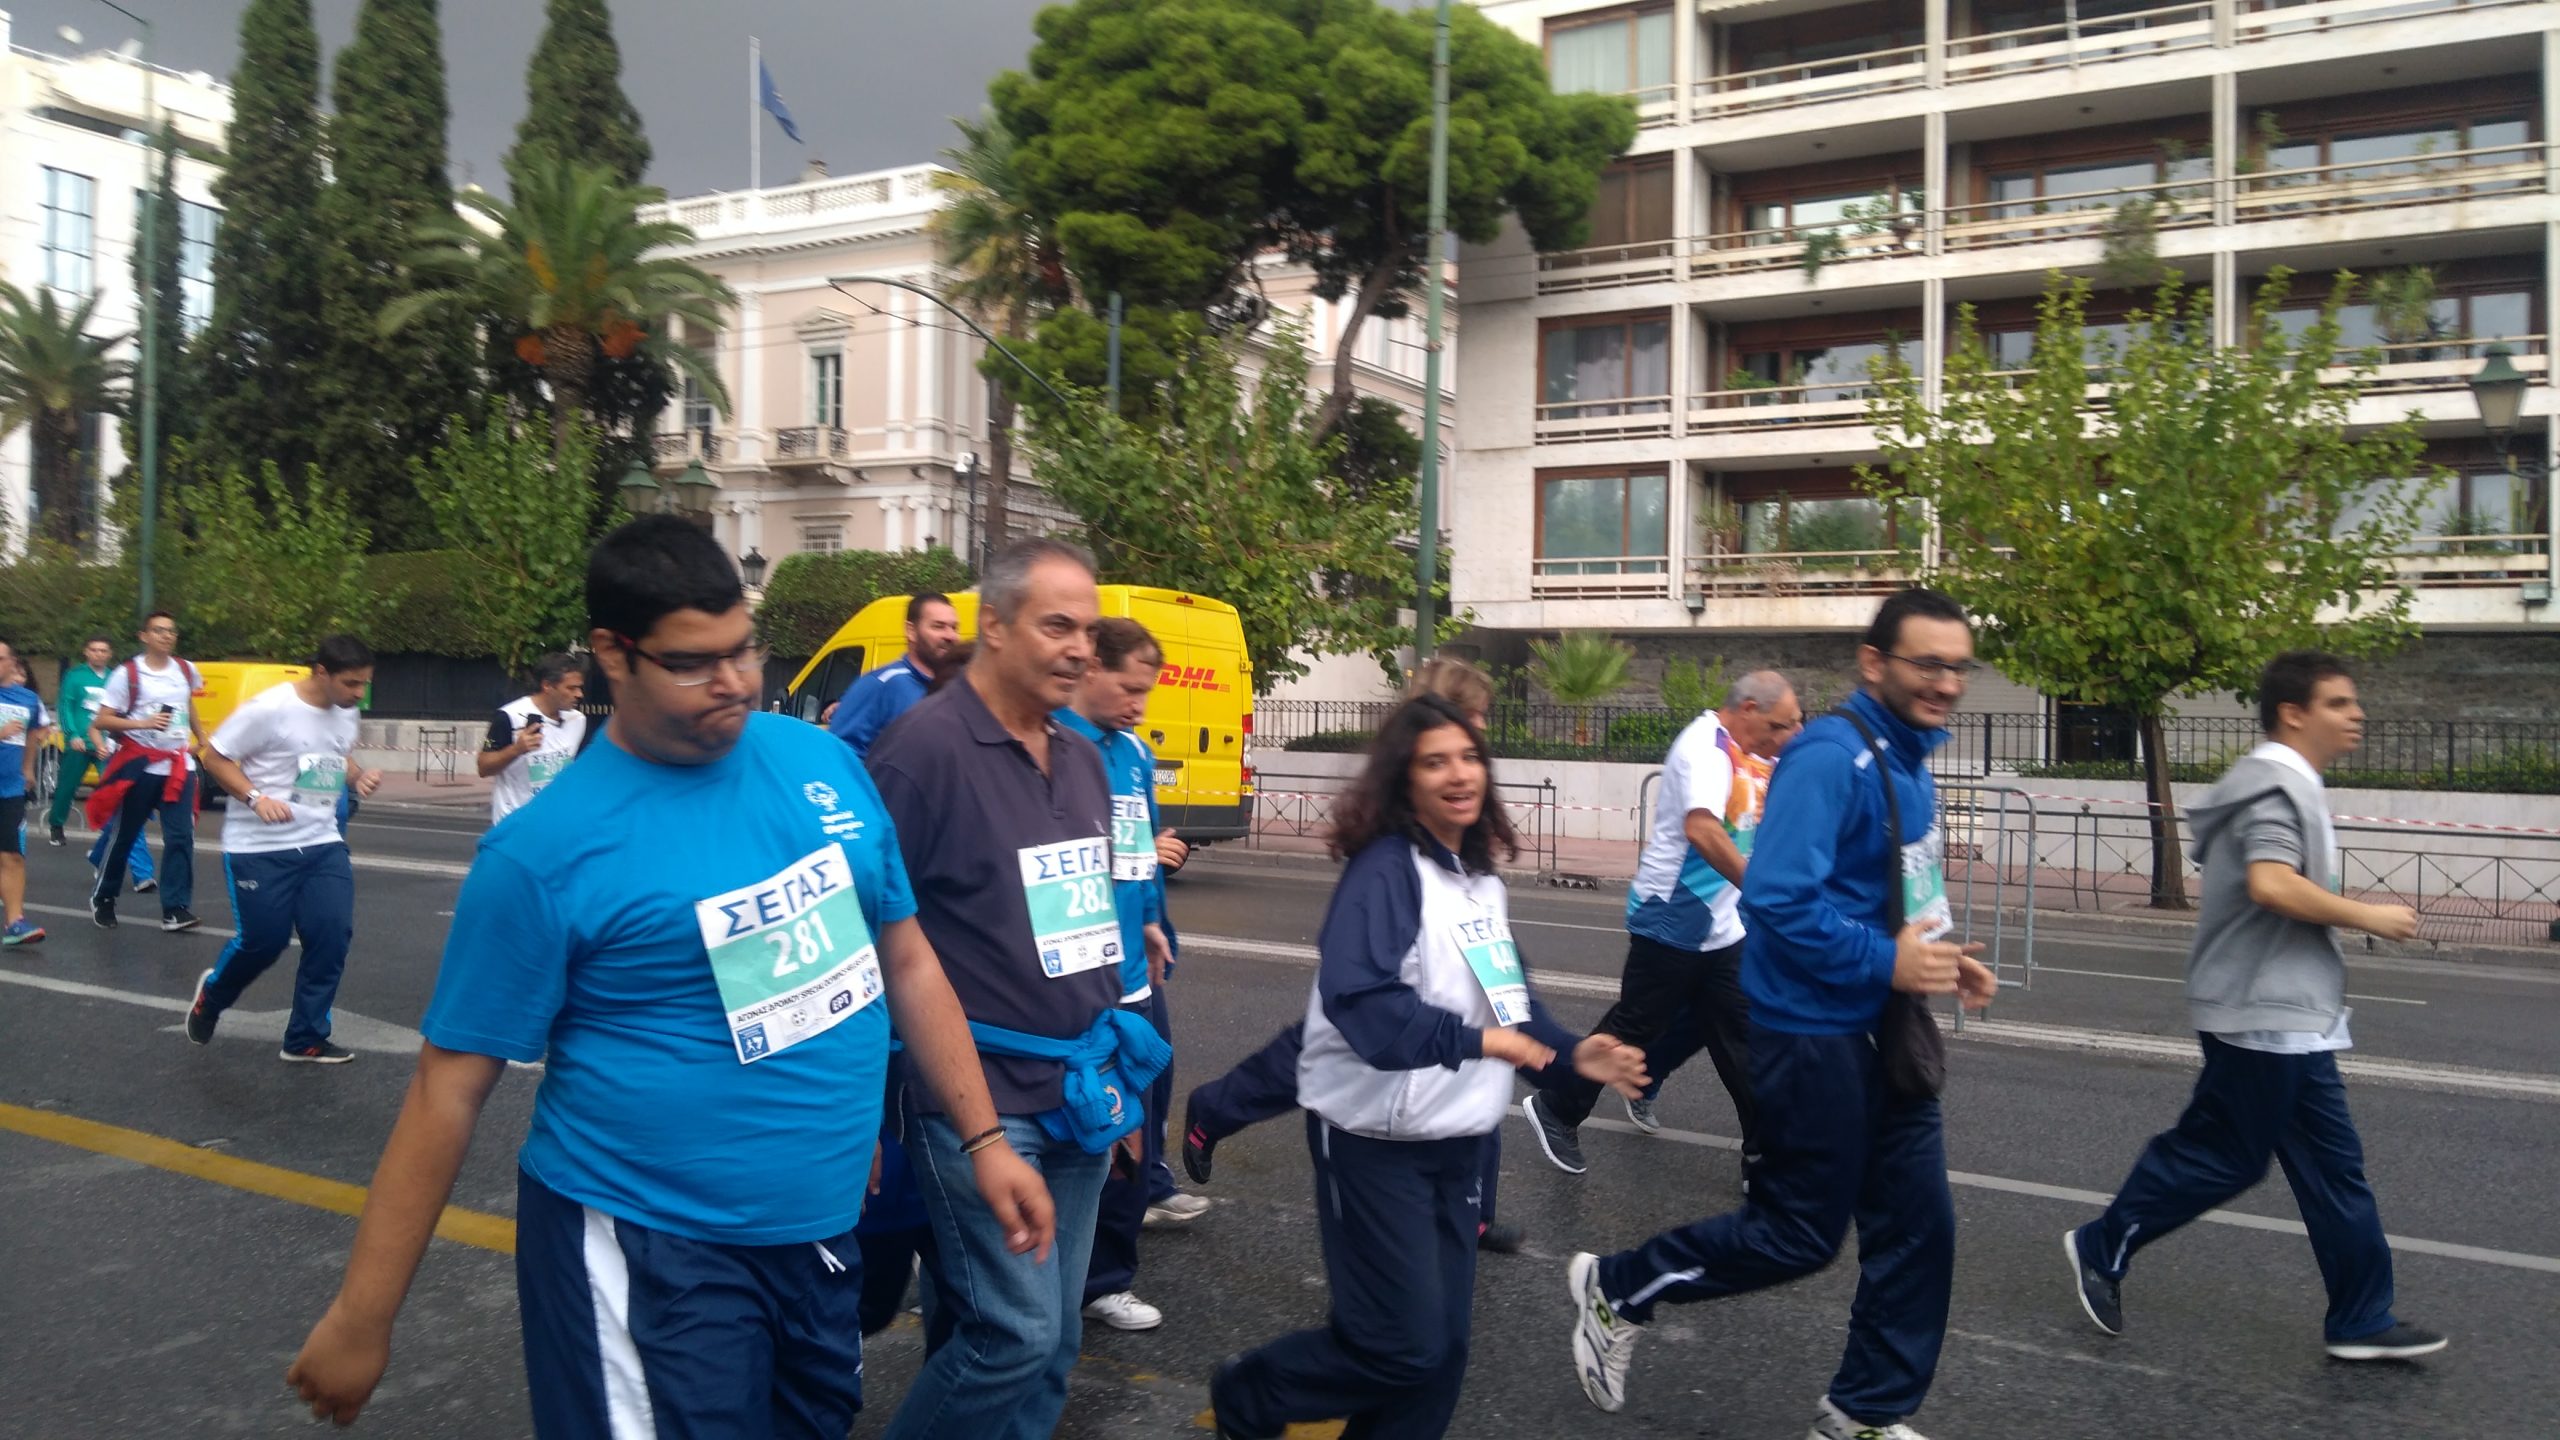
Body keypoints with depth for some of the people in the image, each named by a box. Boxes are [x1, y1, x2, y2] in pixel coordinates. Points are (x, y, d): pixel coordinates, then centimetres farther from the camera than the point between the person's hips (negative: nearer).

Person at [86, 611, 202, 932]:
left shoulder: (186, 671, 6)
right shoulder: (127, 674, -8)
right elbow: (103, 721, -9)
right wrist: (143, 723, -22)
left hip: (179, 765, 3)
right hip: (140, 766, -3)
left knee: (180, 836, -6)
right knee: (123, 835, 7)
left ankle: (175, 909, -7)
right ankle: (102, 898, 27)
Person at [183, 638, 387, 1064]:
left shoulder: (346, 713, 4)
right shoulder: (269, 708, -17)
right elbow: (214, 756, -10)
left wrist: (359, 777, -1)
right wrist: (256, 798, -23)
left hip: (322, 843, 6)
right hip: (259, 847, -6)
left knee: (333, 936, -4)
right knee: (263, 940, 1)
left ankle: (306, 1039, 8)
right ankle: (210, 997, 35)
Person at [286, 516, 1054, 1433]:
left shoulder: (825, 764, -1)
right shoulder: (546, 852, -15)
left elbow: (906, 960, 7)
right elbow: (451, 1085, -10)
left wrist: (983, 1138, 6)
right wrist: (362, 1317, -7)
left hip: (820, 1228, 6)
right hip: (649, 1250, -5)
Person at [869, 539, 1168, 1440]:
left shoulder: (1081, 759, 10)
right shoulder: (924, 748, -14)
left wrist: (1118, 1078, 20)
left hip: (1077, 1095, 8)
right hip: (977, 1100, -7)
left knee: (1054, 1340, 13)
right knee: (1015, 1332, -5)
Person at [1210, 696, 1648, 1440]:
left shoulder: (1479, 875, 9)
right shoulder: (1384, 870, -17)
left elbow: (1506, 993, 16)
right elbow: (1358, 1000, -29)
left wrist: (1571, 1050, 3)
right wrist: (1473, 1041, -33)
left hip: (1457, 1138, 8)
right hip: (1377, 1140, -8)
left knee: (1443, 1342, 11)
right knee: (1403, 1345, -2)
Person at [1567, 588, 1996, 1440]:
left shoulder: (1908, 759, 9)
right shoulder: (1831, 757, -21)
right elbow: (1778, 898, -29)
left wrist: (1939, 959, 4)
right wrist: (1886, 962, -23)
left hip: (1883, 1033, 9)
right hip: (1817, 1033, -9)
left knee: (1917, 1228, 11)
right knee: (1801, 1234, 3)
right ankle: (1617, 1290, 23)